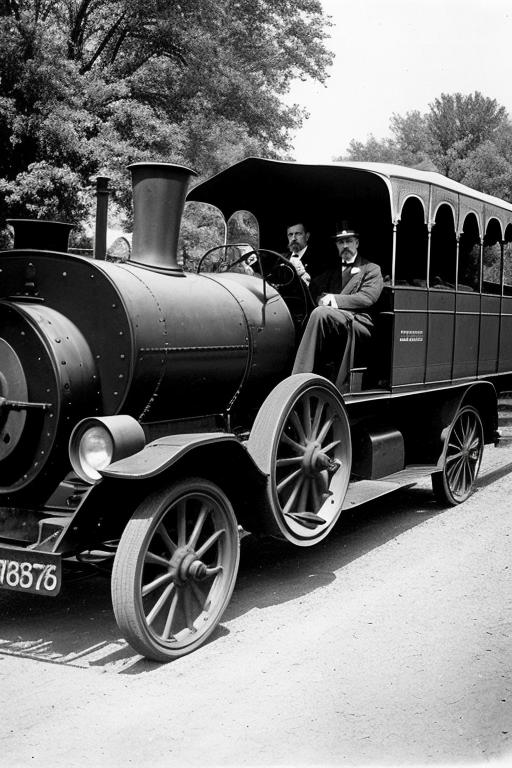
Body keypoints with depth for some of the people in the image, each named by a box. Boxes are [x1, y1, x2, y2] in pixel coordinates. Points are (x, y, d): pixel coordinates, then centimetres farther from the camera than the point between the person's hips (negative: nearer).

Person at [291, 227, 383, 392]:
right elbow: (314, 287, 17)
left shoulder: (372, 269, 15)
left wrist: (335, 299, -10)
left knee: (320, 313, -32)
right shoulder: (332, 270, 33)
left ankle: (299, 379, -39)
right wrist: (323, 298, -7)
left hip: (359, 323, -4)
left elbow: (368, 298, -2)